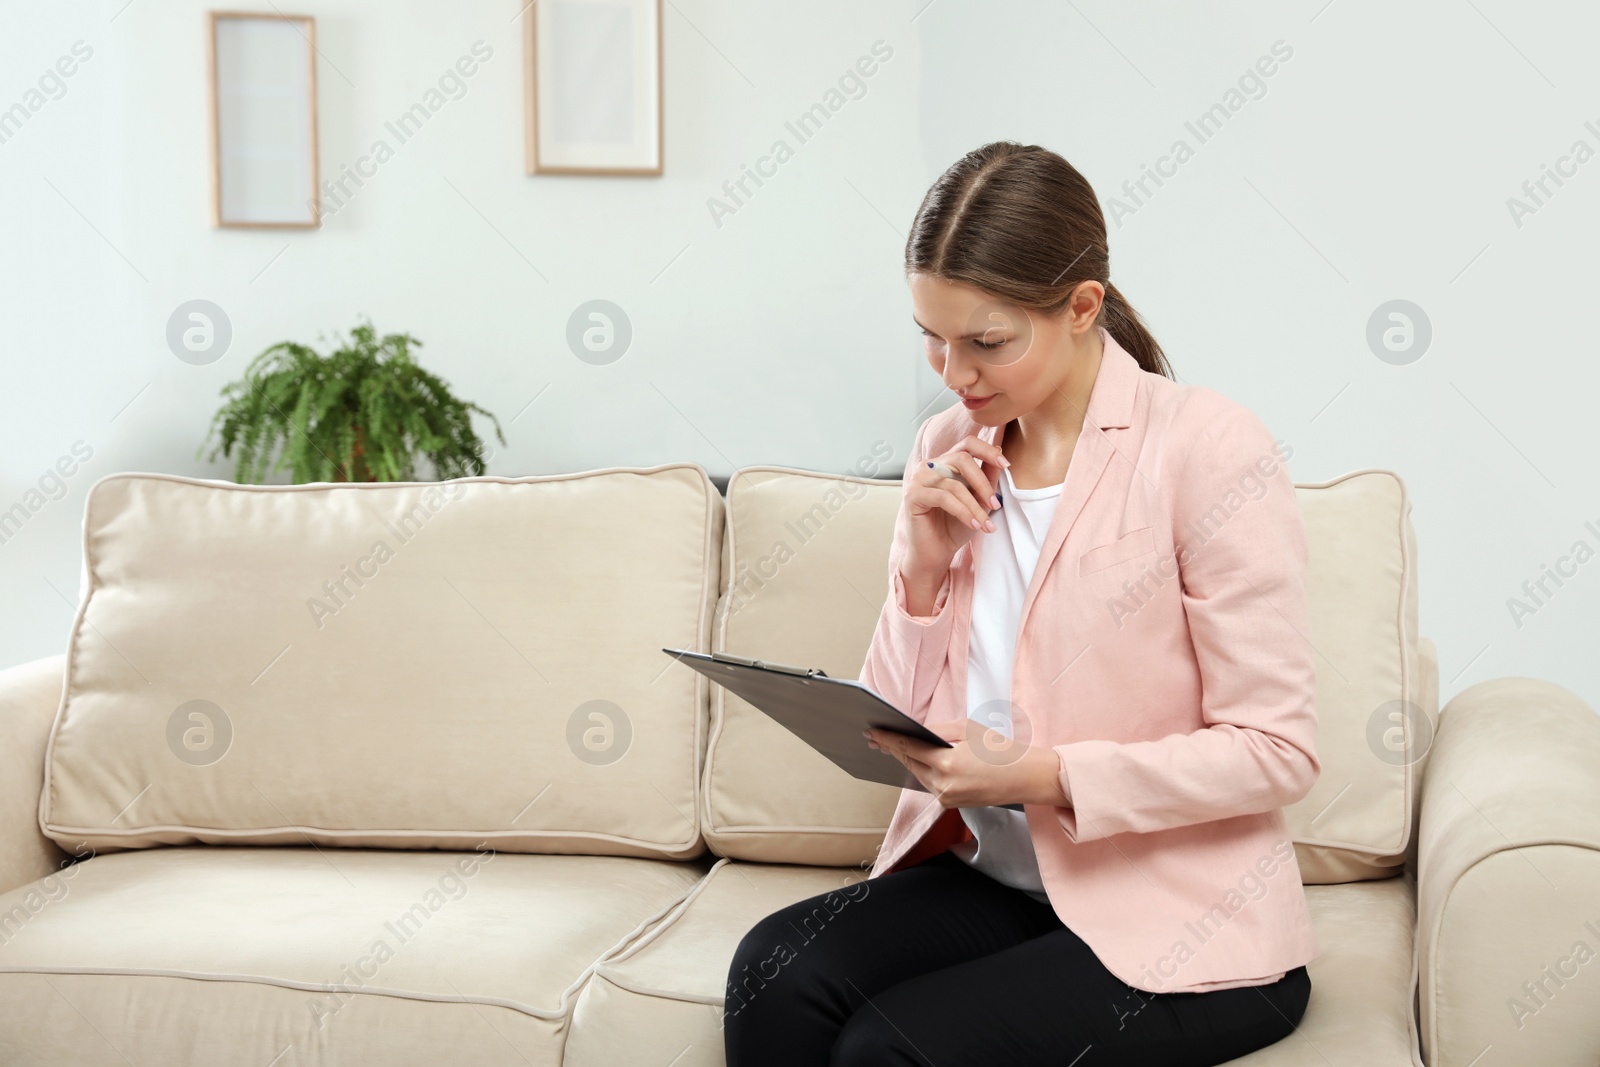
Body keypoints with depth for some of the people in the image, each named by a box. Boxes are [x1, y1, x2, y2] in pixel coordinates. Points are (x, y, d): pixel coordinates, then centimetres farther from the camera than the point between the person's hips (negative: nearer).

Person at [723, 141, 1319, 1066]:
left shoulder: (1212, 450, -12)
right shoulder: (949, 457, 6)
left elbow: (1278, 752, -14)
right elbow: (895, 727, 7)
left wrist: (1041, 775, -22)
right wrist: (925, 565, -9)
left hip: (1180, 920, -5)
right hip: (993, 879, 5)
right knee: (776, 973, -23)